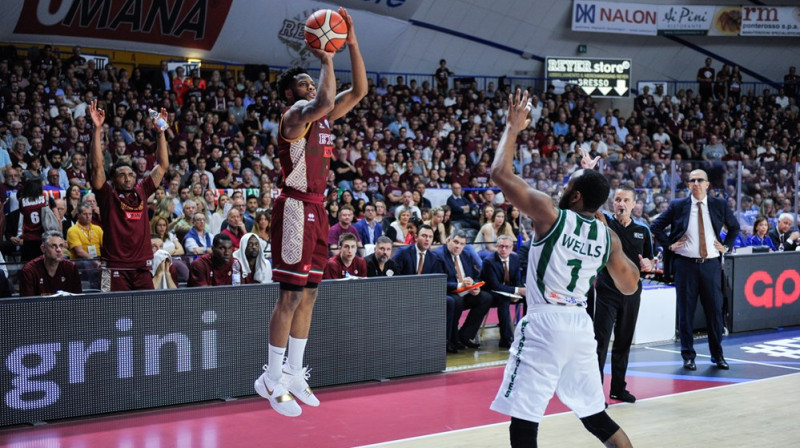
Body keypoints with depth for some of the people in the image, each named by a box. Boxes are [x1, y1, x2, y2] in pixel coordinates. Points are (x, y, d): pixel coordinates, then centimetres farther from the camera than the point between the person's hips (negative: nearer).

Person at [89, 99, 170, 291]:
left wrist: (160, 132, 12)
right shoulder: (108, 196, 2)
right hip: (116, 270, -4)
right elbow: (97, 166, -9)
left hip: (142, 268, 4)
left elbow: (163, 166, 16)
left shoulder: (141, 193, 12)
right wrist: (97, 129, -14)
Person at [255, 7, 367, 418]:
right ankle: (272, 379, -2)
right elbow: (324, 103, -34)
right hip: (296, 208, -9)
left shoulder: (320, 117, 15)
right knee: (291, 296, -8)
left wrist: (352, 43, 5)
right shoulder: (295, 114, -11)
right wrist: (326, 61, -21)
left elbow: (359, 91, 13)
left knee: (308, 295, 11)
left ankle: (294, 374, 18)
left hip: (316, 208, 9)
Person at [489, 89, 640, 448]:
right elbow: (630, 286, 16)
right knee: (596, 417, 19)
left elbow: (500, 173, -10)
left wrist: (513, 127, 2)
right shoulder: (608, 237, 6)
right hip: (580, 324, 7)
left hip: (545, 323, -6)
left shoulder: (550, 215, -10)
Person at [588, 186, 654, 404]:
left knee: (624, 343, 13)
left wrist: (648, 264, -5)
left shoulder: (643, 230, 8)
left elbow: (650, 260, 16)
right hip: (606, 290, -4)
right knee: (600, 342, -6)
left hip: (631, 293, 4)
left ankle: (618, 388, 23)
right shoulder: (604, 223, -4)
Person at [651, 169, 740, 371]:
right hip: (685, 264, -1)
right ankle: (688, 356, 10)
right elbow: (656, 226, 7)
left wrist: (726, 246, 8)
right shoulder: (677, 206, 1)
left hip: (711, 264, 1)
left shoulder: (719, 205, 5)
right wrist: (669, 244, -2)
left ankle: (717, 355, 16)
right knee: (686, 311, 2)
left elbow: (734, 227, 20)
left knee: (715, 309, 4)